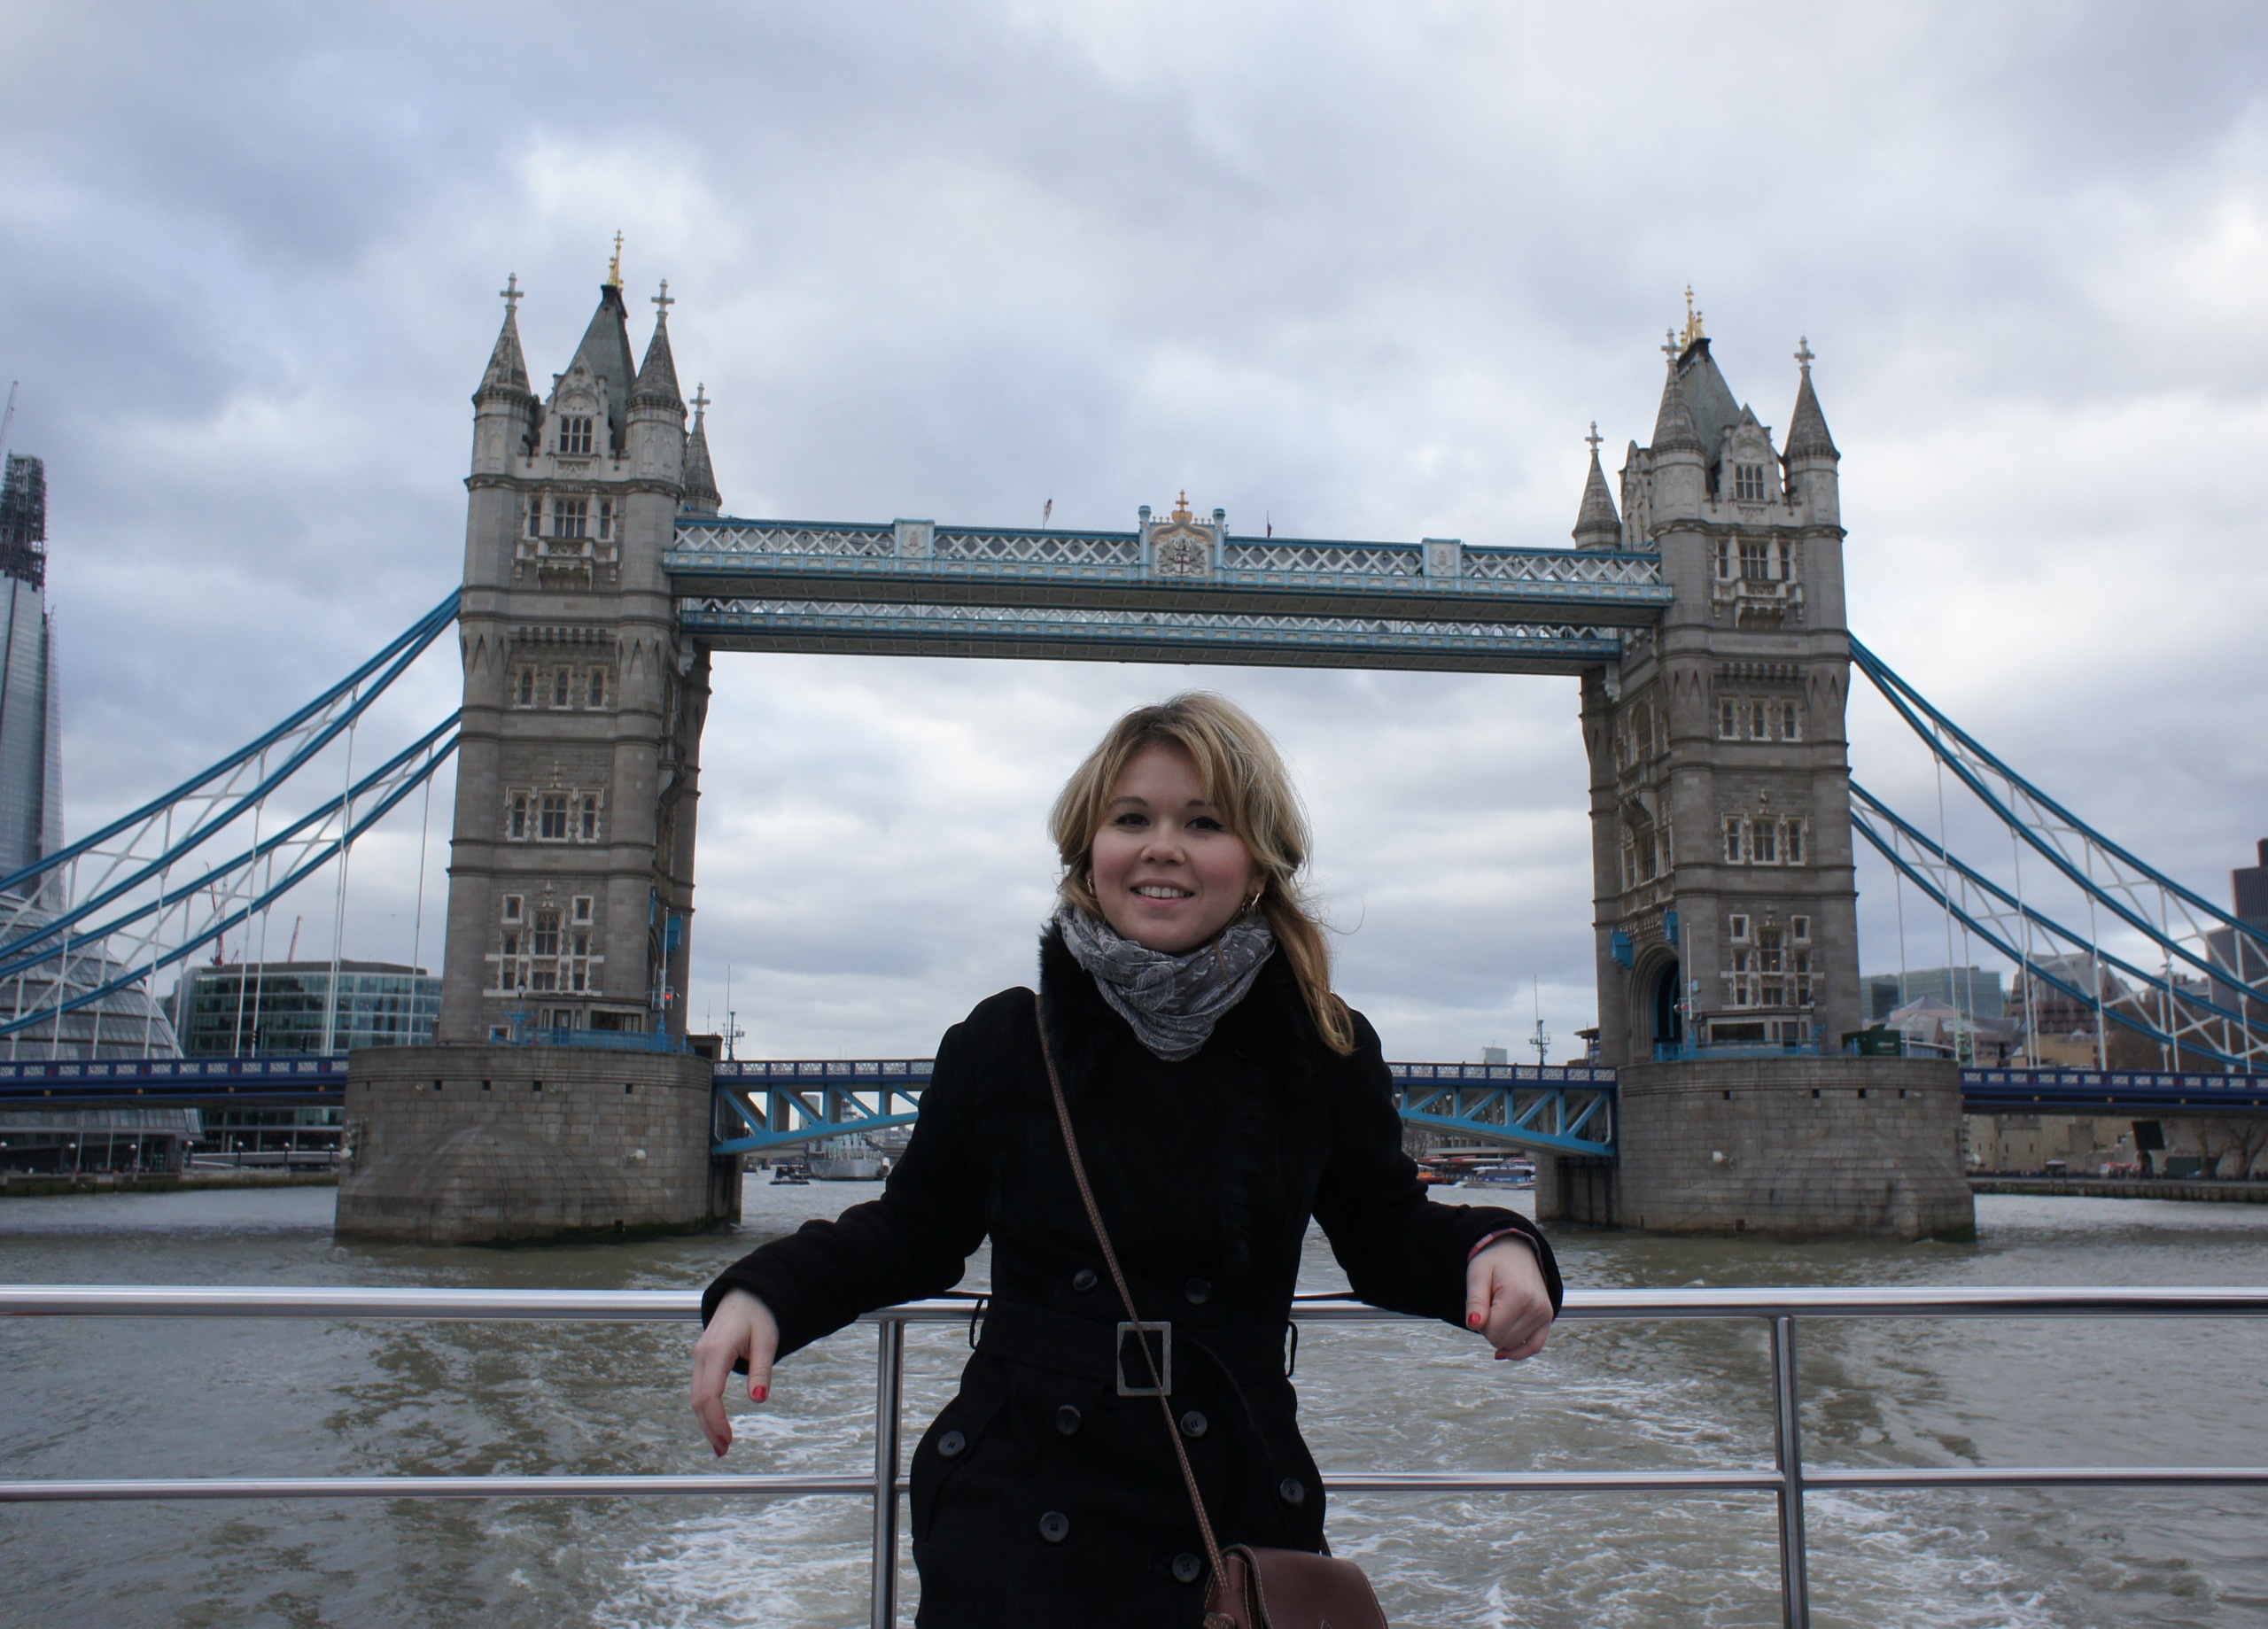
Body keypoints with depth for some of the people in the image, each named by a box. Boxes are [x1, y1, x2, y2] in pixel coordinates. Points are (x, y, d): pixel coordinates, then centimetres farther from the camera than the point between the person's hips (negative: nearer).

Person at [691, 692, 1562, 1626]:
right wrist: (765, 1293, -9)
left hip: (1236, 1527, 1)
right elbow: (914, 1232, 7)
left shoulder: (1324, 1054, -4)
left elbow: (1387, 1236, 8)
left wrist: (1493, 1250, -13)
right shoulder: (1004, 1043, -5)